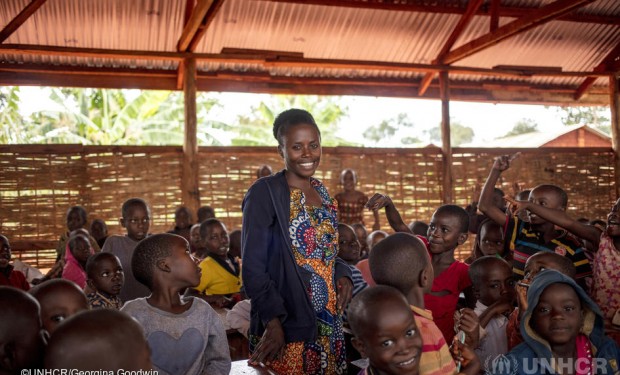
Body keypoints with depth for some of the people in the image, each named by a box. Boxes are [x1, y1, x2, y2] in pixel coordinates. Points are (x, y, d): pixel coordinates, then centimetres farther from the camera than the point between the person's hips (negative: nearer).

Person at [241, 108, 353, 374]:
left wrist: (342, 275, -1)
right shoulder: (264, 193, -11)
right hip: (285, 327, -6)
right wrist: (273, 323, -22)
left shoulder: (321, 191, 9)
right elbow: (253, 267, -14)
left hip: (328, 322, 7)